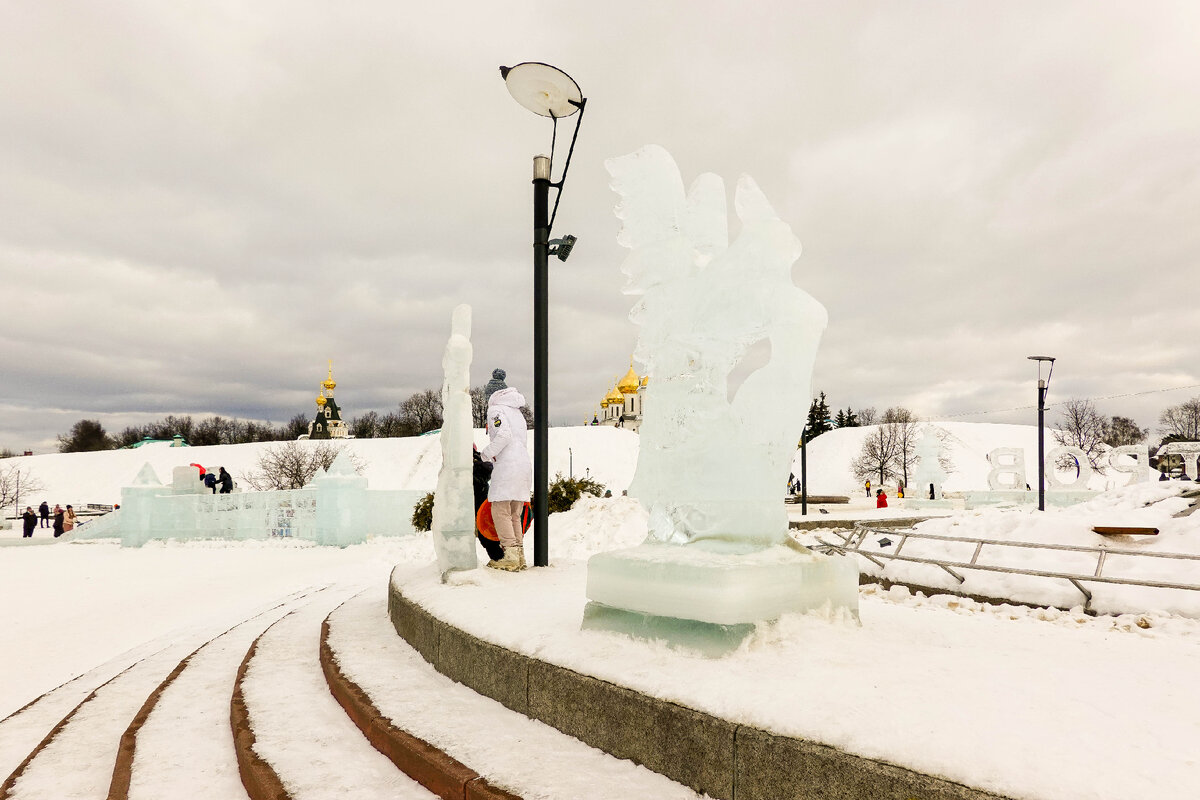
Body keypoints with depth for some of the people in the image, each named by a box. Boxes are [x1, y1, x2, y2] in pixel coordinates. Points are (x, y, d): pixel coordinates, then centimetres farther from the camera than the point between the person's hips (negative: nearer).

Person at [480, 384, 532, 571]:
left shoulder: (495, 409, 1)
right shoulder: (517, 413, 26)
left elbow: (504, 435, -16)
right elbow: (521, 440, 17)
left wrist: (487, 453, -5)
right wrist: (493, 454, 16)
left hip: (507, 466, -8)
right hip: (524, 463, 8)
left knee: (500, 511, -6)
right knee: (514, 514, 11)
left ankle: (511, 556, -12)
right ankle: (519, 556, 9)